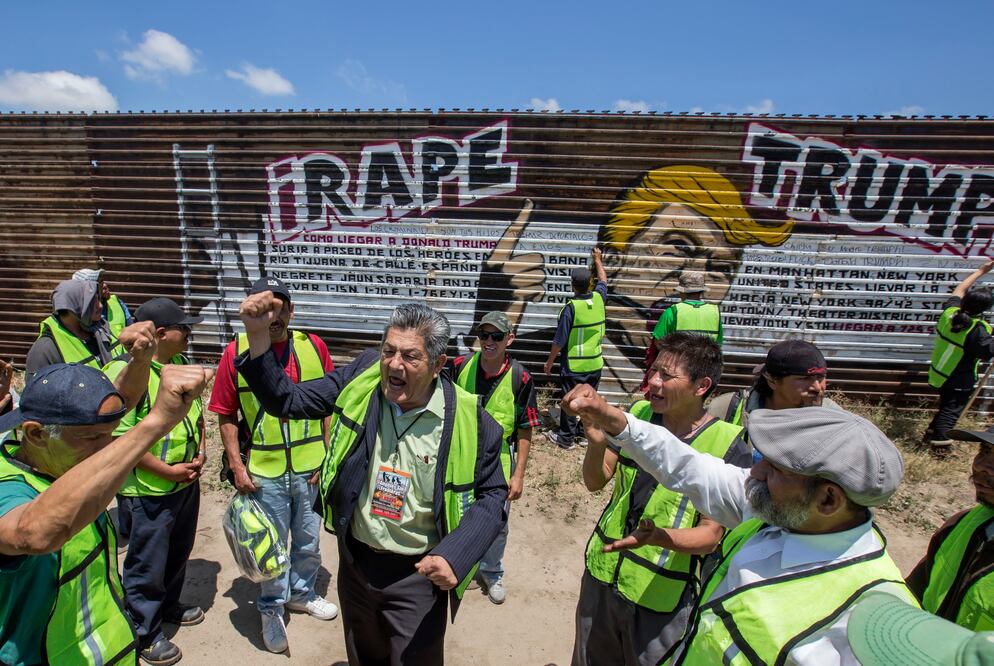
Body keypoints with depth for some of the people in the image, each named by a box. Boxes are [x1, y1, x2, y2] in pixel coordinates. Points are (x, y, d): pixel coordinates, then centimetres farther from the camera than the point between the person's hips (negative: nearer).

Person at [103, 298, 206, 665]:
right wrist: (167, 470, -20)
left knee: (178, 552, 25)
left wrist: (200, 452, 1)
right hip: (148, 490, -8)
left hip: (187, 482, 8)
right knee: (146, 565, 10)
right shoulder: (124, 370, -22)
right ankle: (145, 633, 30)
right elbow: (118, 436, -24)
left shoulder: (179, 364, 4)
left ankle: (168, 605, 47)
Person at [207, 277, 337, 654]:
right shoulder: (236, 352, -8)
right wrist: (237, 465, -7)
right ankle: (271, 608, 40)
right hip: (264, 472, -1)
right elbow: (227, 416, -2)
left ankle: (301, 593, 47)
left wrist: (329, 454, -2)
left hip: (311, 468, 2)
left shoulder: (313, 346, -5)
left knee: (309, 541, 20)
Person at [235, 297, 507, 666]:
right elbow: (286, 400, -7)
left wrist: (454, 556, -22)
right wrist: (258, 334, -21)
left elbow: (492, 495, -9)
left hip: (418, 574, -4)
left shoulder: (470, 421, -21)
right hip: (355, 561, 4)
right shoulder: (362, 377, -12)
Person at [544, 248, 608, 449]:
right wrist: (597, 259, 33)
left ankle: (567, 437, 18)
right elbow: (603, 280, 20)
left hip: (573, 366, -5)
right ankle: (586, 432, 31)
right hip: (595, 364, 5)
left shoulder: (571, 307, -20)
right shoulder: (598, 298, -5)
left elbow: (559, 340, -16)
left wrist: (550, 361, -3)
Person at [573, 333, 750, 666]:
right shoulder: (639, 413, -7)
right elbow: (595, 482, -5)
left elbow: (710, 534, -16)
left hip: (661, 598, -4)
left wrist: (660, 537, -36)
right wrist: (597, 442, -26)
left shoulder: (731, 448, -18)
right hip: (601, 575, 4)